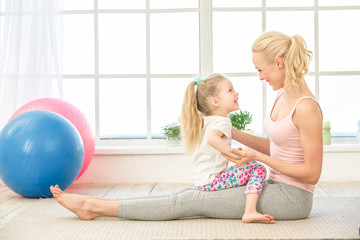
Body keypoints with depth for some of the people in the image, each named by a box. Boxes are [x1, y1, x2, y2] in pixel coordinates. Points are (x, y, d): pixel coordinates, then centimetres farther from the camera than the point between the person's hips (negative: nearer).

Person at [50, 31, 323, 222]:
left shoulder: (307, 108, -20)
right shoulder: (283, 95, 8)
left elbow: (312, 173, -19)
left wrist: (256, 156, -19)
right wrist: (232, 133, 11)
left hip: (291, 198, -8)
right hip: (275, 187, 8)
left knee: (190, 201, -11)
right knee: (189, 193, 0)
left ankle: (93, 206, -7)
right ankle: (93, 204, 0)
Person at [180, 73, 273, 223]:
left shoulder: (204, 120, 15)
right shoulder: (223, 121, -15)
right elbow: (211, 138, -37)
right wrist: (233, 153, -34)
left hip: (201, 184, 10)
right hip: (212, 181, -10)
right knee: (258, 169, -14)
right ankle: (250, 211, -28)